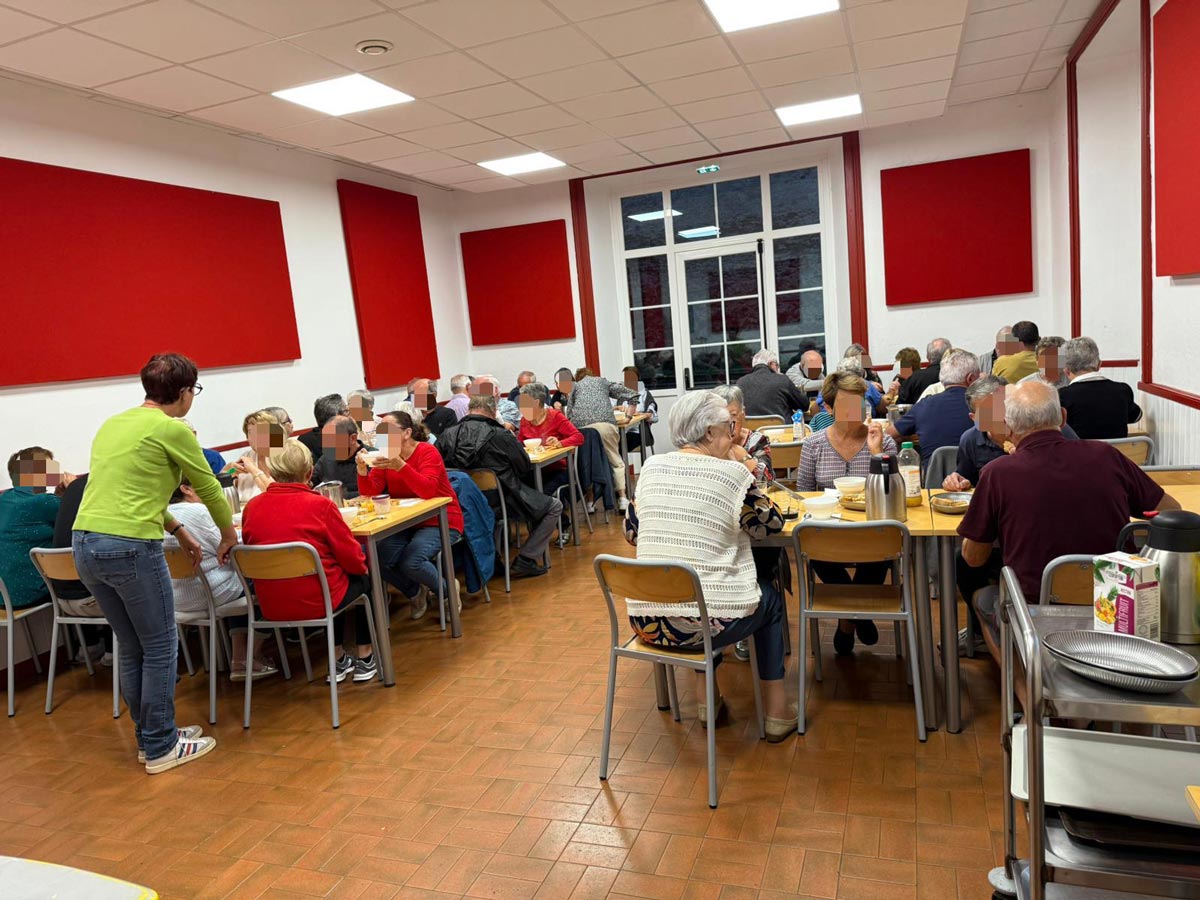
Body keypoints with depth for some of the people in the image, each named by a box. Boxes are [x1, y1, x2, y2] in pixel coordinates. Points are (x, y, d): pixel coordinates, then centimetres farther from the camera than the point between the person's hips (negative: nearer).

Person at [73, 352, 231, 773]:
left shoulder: (113, 424, 17)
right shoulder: (172, 429, -7)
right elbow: (209, 488, 2)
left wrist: (178, 530, 25)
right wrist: (229, 534, 18)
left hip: (84, 544, 8)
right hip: (130, 547, -8)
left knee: (133, 648, 19)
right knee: (161, 647, 7)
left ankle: (152, 734, 31)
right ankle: (160, 747, 17)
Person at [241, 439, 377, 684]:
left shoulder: (251, 507, -4)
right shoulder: (320, 505, -16)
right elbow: (353, 560, -10)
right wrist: (362, 565, 13)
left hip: (270, 606, 5)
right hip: (316, 602, -5)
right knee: (364, 579, 25)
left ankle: (338, 661, 36)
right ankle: (365, 658, 29)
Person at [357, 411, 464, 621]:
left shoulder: (427, 452, -14)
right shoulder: (385, 455, 3)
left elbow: (427, 490, -30)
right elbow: (371, 492, -3)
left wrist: (400, 466, -42)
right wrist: (362, 470, -23)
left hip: (440, 521, -6)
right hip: (406, 523, 6)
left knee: (410, 561, -28)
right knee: (379, 559, -18)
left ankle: (448, 590, 4)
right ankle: (415, 592, 13)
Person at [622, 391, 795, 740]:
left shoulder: (652, 467, 4)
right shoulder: (732, 473, -9)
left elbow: (631, 531, 13)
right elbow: (771, 525, 5)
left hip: (646, 622, 5)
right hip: (705, 624, -4)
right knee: (771, 598, 27)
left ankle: (707, 699, 36)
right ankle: (777, 712, 29)